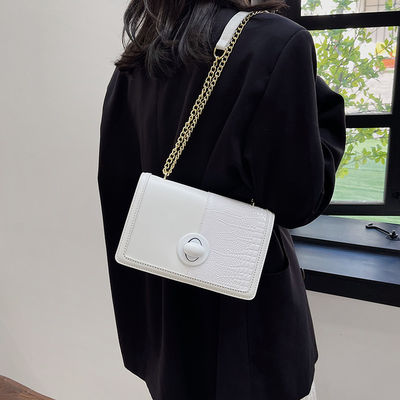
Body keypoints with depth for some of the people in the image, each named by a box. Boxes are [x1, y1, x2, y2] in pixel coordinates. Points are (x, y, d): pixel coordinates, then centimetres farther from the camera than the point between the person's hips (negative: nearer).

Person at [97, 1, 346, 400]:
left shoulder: (134, 63, 2)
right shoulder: (277, 42, -16)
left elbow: (114, 185, 5)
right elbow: (297, 200, -16)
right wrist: (324, 107, -3)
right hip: (245, 303, -5)